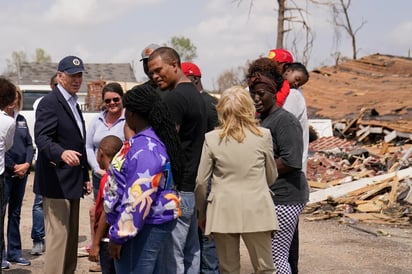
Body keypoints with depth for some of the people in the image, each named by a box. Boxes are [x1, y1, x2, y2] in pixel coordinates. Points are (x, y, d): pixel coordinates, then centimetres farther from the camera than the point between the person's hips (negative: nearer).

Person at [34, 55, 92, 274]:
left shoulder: (73, 104, 18)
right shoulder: (50, 103, -11)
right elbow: (42, 138, -23)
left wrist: (85, 177, 21)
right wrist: (61, 153, -41)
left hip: (72, 182, 10)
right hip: (56, 182, -10)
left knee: (71, 237, 13)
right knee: (58, 236, -11)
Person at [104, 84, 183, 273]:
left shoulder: (145, 147, -21)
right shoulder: (150, 140, 12)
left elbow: (138, 197, -25)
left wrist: (119, 235, -21)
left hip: (144, 226, -11)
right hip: (150, 223, 11)